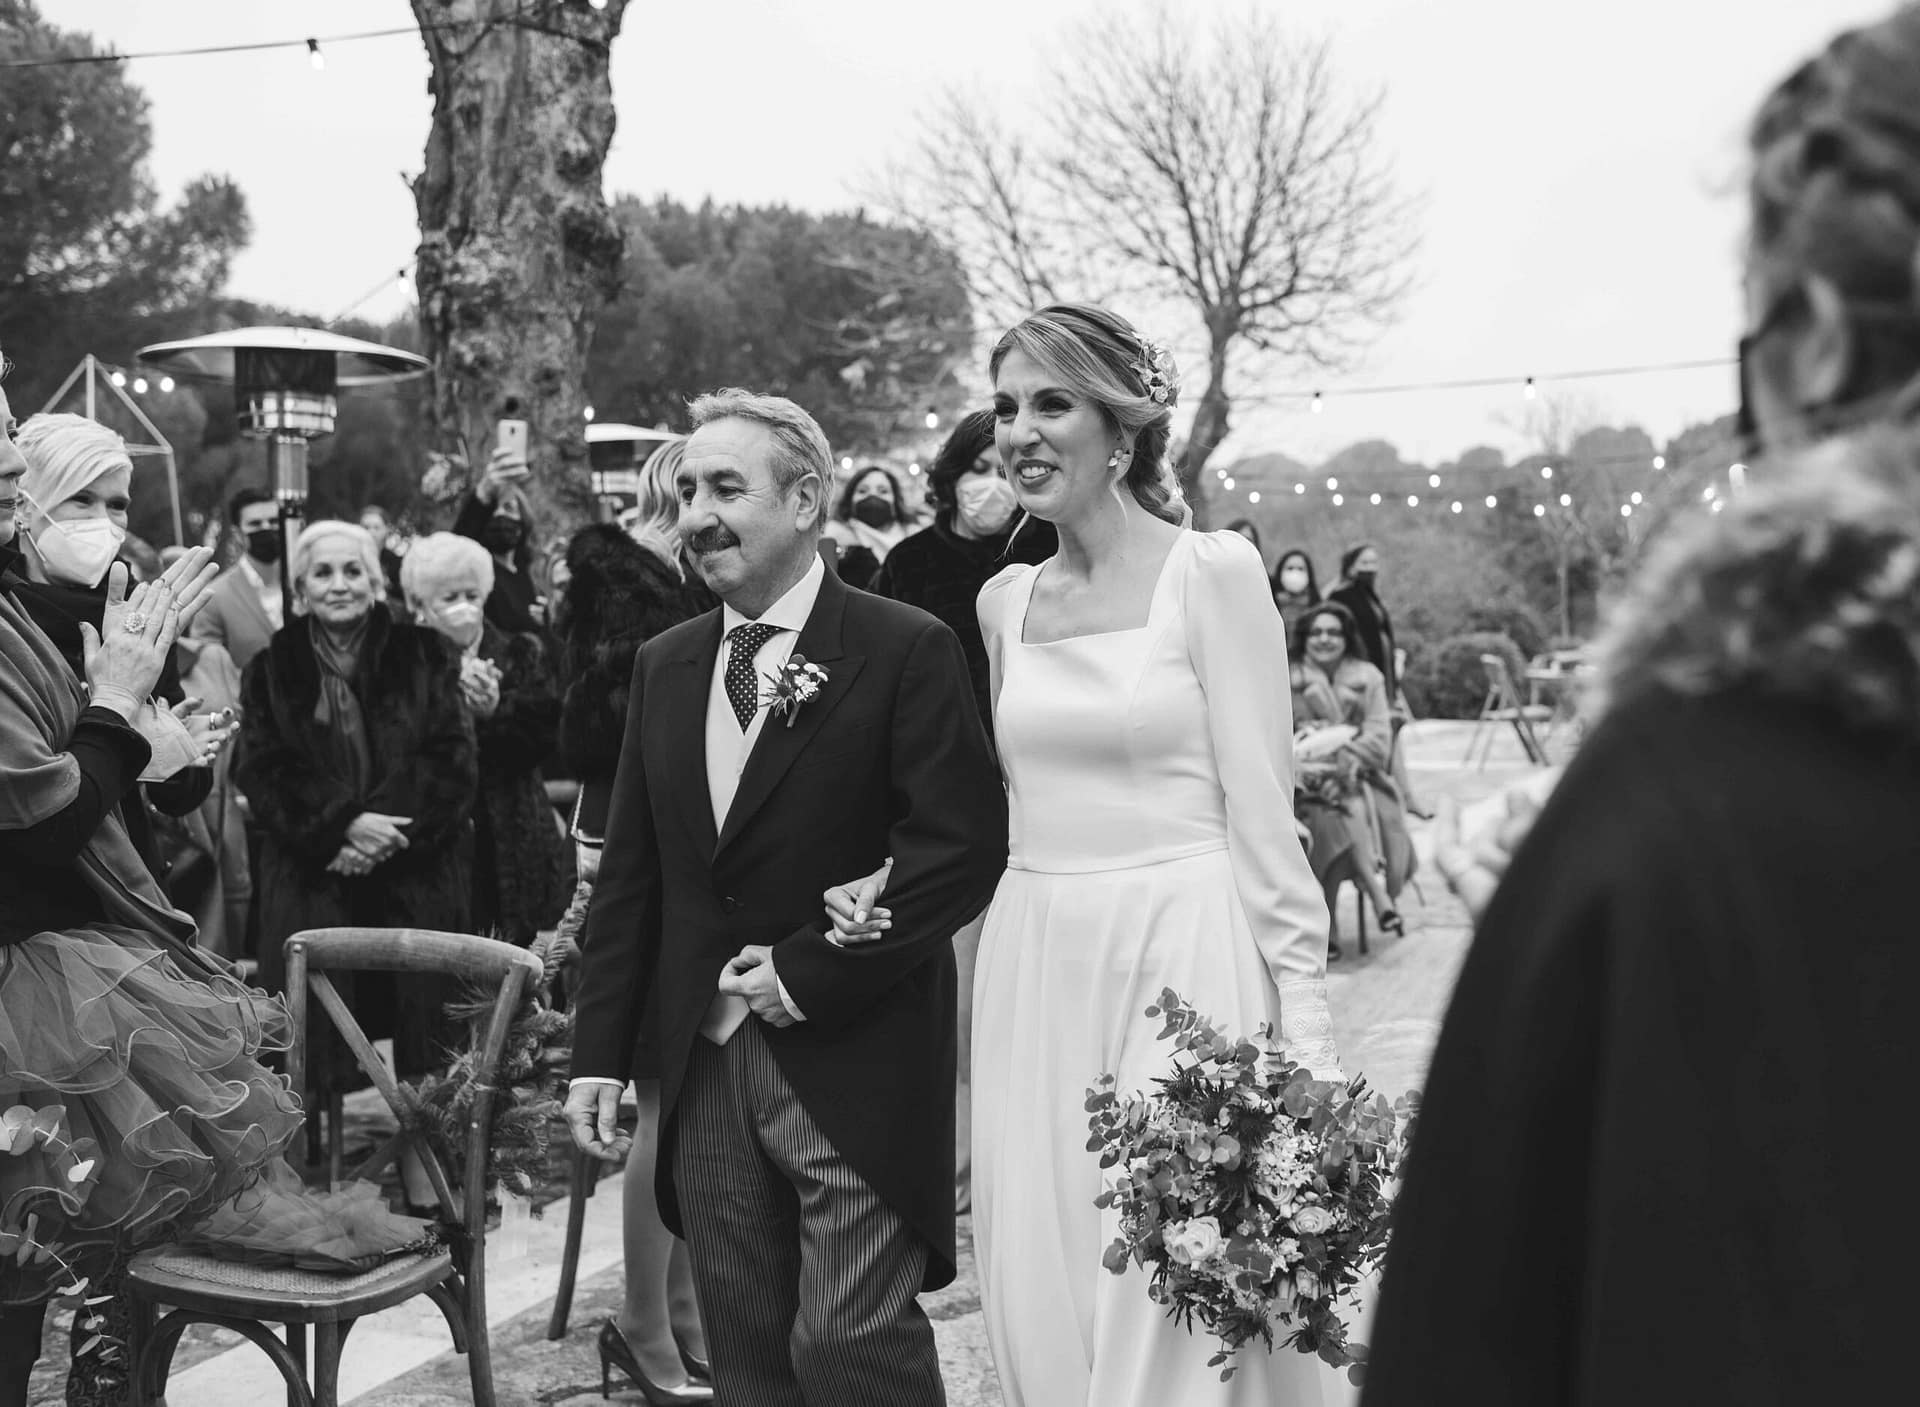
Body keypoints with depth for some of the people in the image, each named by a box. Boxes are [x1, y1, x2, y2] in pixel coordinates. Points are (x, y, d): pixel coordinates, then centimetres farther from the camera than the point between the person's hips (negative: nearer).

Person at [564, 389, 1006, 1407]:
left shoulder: (905, 650, -8)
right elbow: (629, 874, 12)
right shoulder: (664, 666, 11)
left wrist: (814, 972, -15)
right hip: (703, 1062, 6)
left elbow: (962, 843, -14)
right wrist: (600, 1054, 7)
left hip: (853, 1065, -5)